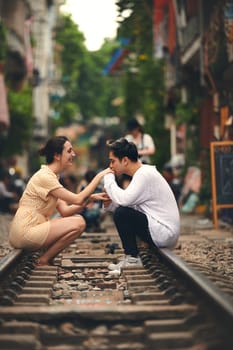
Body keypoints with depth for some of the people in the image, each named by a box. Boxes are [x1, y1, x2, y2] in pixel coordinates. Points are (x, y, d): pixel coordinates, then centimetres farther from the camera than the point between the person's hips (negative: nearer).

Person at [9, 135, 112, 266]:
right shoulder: (44, 177, -15)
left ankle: (46, 259, 7)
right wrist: (99, 176, -13)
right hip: (24, 232, -10)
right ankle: (44, 261, -5)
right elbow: (78, 200, -19)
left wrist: (91, 197, -3)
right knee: (79, 223, -15)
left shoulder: (51, 176, 16)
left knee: (76, 218, 9)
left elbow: (65, 211, 8)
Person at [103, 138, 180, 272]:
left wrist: (108, 179, -11)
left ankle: (132, 258, -5)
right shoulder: (142, 173, 14)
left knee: (122, 213, -17)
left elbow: (124, 200, -27)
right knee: (123, 211, 16)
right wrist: (110, 204, -5)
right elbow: (127, 202, 14)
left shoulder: (145, 174, -16)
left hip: (164, 233, -10)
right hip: (165, 233, 10)